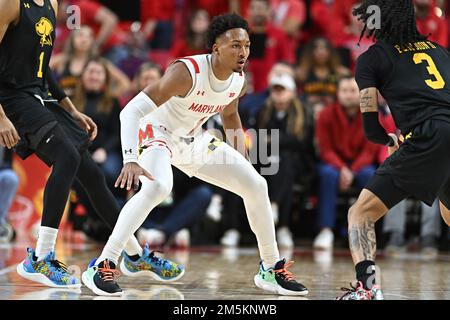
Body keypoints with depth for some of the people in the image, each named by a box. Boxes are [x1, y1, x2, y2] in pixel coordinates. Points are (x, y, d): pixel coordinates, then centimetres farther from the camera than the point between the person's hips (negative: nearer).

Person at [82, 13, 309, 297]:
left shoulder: (239, 79, -9)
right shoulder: (187, 72, -32)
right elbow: (131, 111, -35)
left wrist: (242, 163, 12)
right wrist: (130, 161, -47)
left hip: (194, 140, 7)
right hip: (158, 133, -7)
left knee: (257, 185, 1)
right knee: (158, 187, -38)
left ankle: (272, 270, 16)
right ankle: (102, 267, -31)